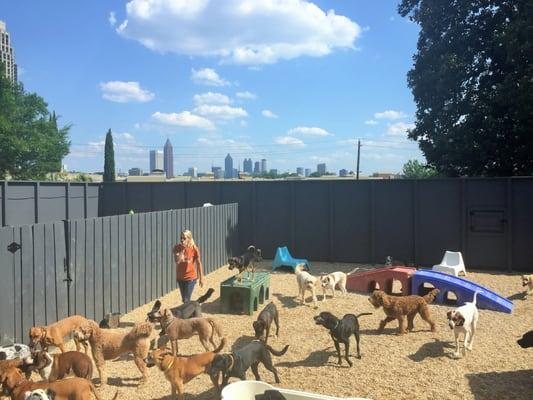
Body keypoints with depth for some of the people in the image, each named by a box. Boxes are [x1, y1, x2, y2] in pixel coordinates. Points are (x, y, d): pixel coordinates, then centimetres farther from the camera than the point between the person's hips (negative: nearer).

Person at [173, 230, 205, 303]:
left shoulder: (194, 249, -14)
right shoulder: (177, 248, -8)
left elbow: (199, 263, -7)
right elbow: (177, 261, -21)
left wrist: (201, 278, -5)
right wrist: (182, 249, -24)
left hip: (191, 277, -4)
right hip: (180, 277, 4)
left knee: (186, 300, -8)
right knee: (184, 299, 18)